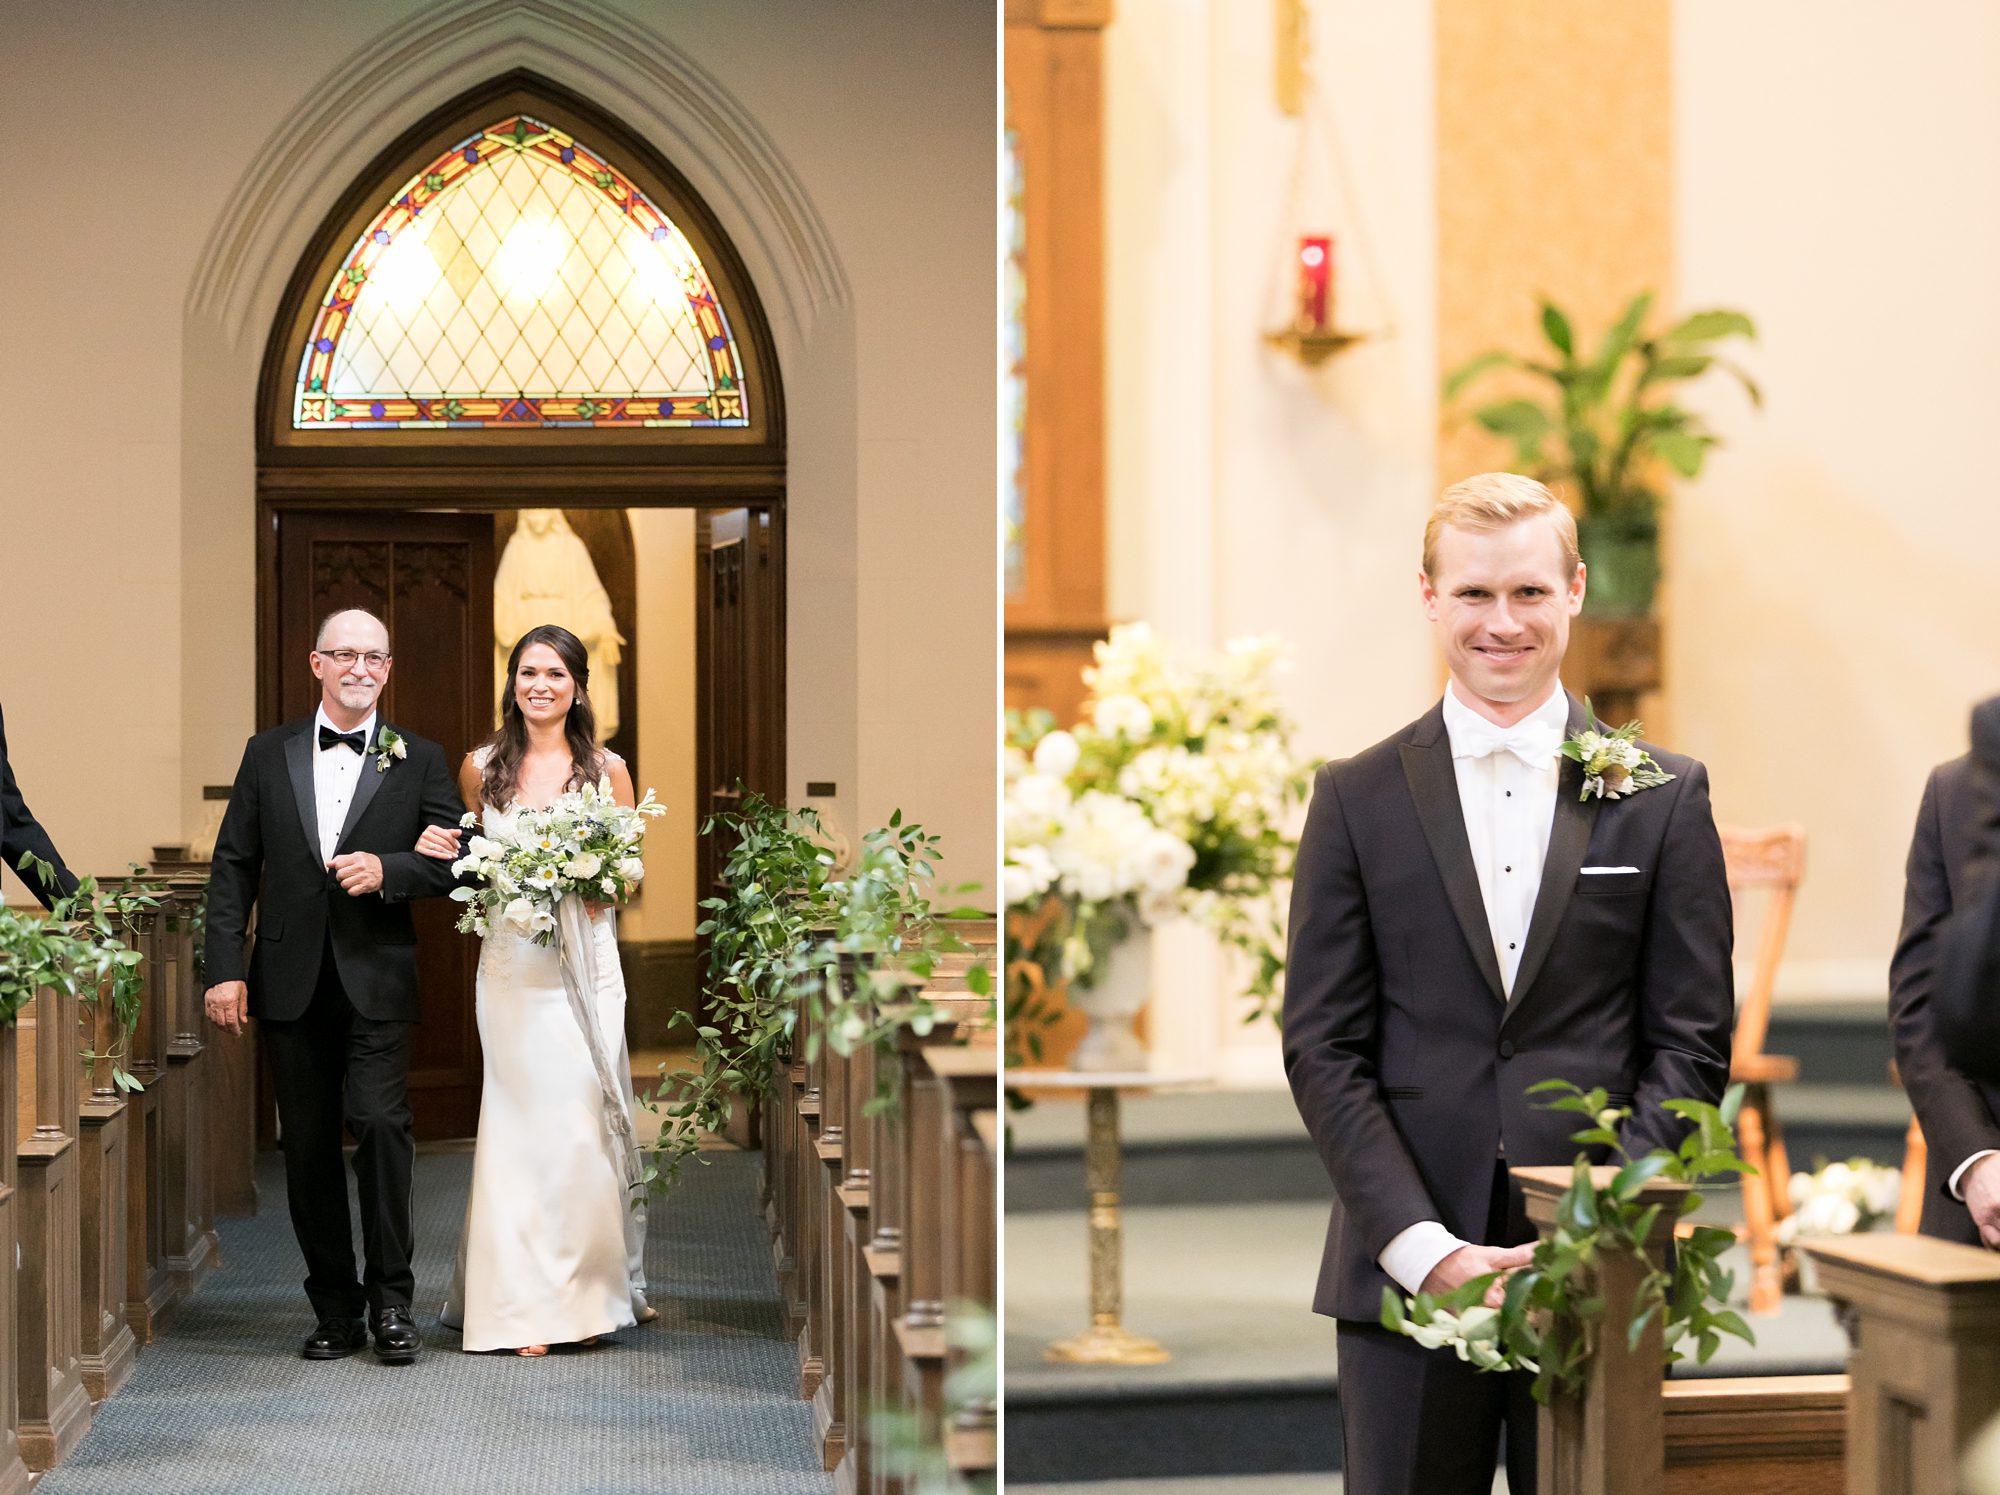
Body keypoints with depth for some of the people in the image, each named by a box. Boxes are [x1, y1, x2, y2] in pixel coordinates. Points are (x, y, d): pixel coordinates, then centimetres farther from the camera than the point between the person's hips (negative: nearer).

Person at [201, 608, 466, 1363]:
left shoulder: (420, 761, 6)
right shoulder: (268, 754, 9)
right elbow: (233, 864, 6)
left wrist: (388, 869, -15)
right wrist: (224, 968, -3)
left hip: (377, 981, -2)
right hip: (291, 982, 2)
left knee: (380, 1121, -16)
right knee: (308, 1145, 6)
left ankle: (391, 1300, -4)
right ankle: (336, 1307, 16)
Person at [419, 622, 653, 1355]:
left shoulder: (606, 769, 4)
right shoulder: (481, 768, 7)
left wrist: (593, 891, -13)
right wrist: (438, 851, -2)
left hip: (586, 959, -1)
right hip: (510, 963, 1)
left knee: (586, 1119, -1)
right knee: (520, 1120, -1)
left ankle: (593, 1287, 11)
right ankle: (526, 1302, 4)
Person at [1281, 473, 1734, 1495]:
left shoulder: (1663, 796, 6)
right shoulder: (1356, 799, 6)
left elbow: (1692, 1042, 3)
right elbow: (1323, 1048, 1)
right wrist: (1423, 1246, -9)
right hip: (1401, 1269, 0)